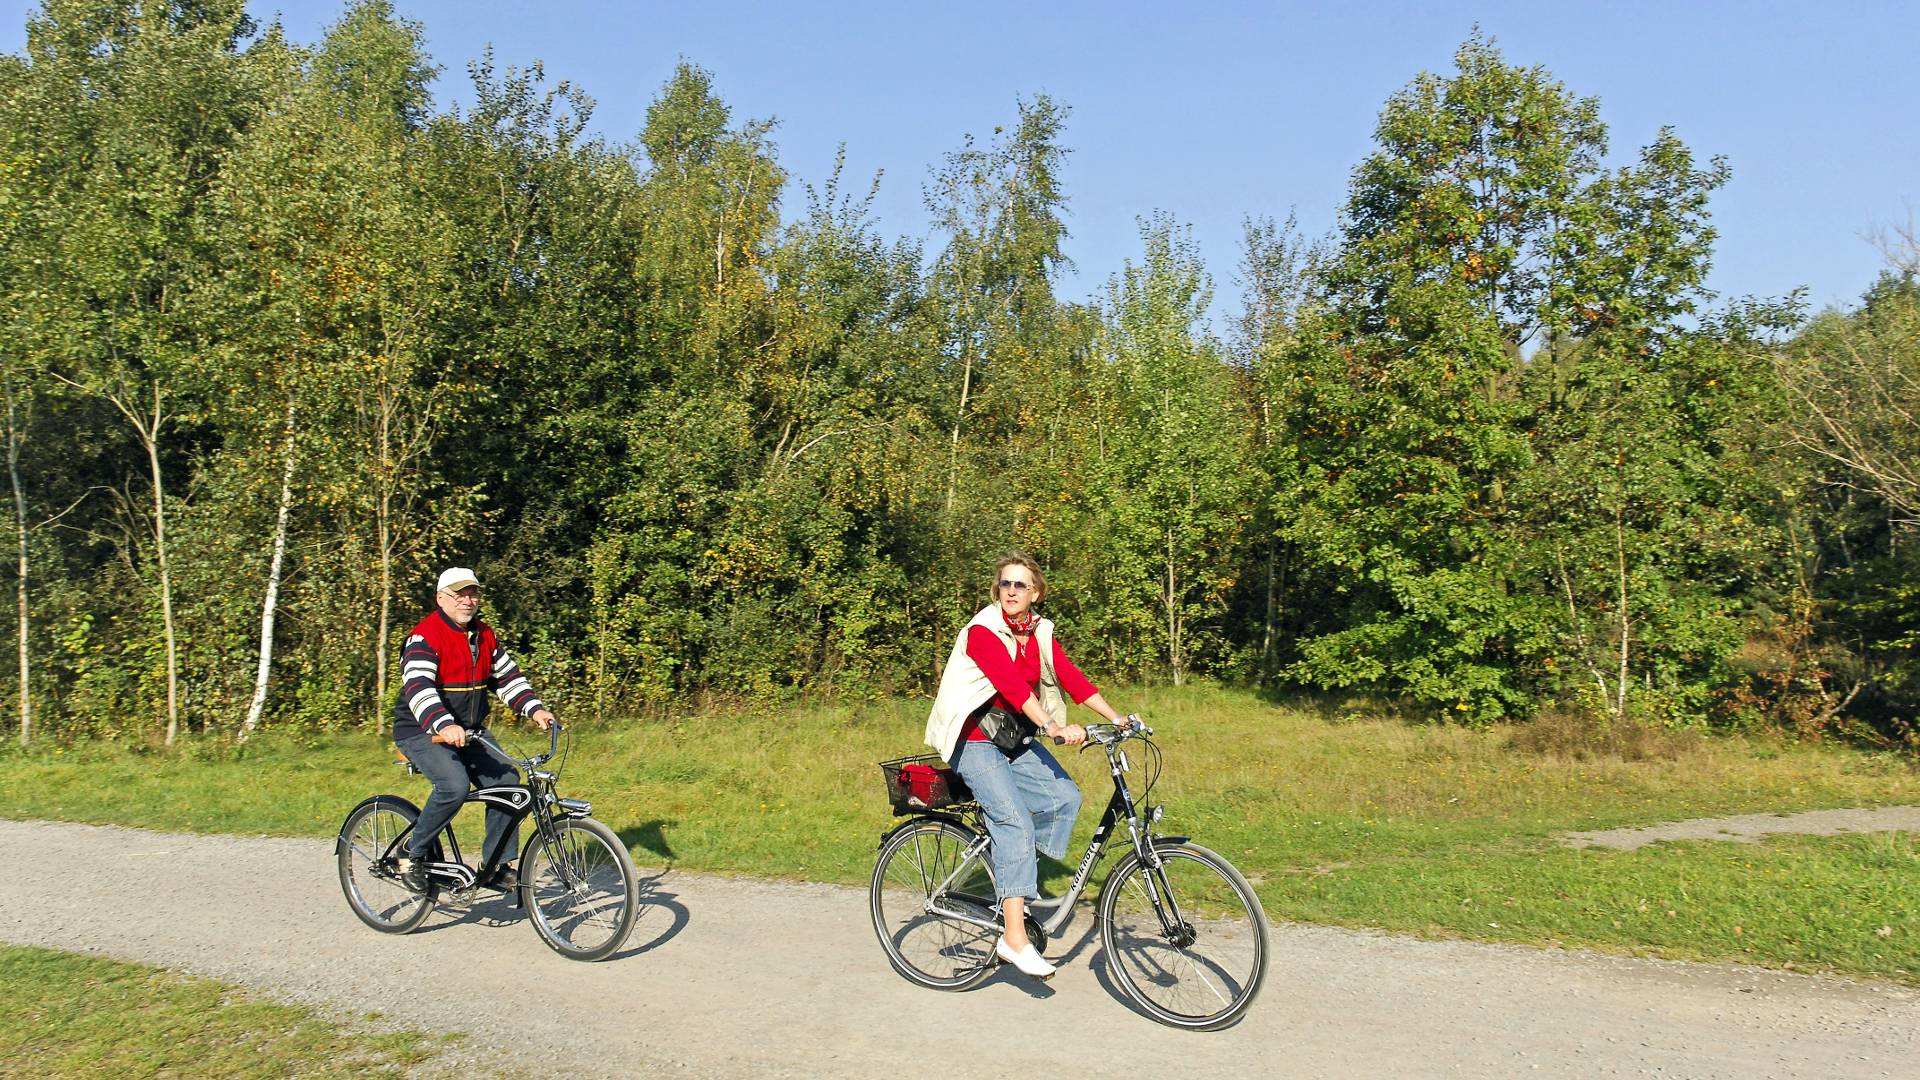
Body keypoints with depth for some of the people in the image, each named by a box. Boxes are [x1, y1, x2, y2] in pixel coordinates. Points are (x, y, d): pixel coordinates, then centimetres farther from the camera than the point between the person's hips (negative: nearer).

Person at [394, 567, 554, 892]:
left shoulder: (484, 635, 9)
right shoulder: (424, 636, -15)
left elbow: (508, 676, 13)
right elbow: (418, 686, -29)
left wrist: (535, 709, -4)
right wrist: (443, 725, -45)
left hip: (469, 732, 7)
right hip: (422, 732, -7)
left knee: (507, 781, -11)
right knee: (454, 786, -30)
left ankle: (496, 866, 0)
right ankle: (413, 855, -9)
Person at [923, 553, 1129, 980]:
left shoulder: (1040, 633, 4)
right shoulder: (983, 631, -17)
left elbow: (1072, 677, -3)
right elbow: (1013, 686, -29)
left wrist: (1118, 719, -13)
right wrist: (1054, 727, -40)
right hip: (975, 740, -7)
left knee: (1065, 797, -14)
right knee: (1016, 822, -21)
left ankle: (1015, 874, 6)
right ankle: (1014, 937, -20)